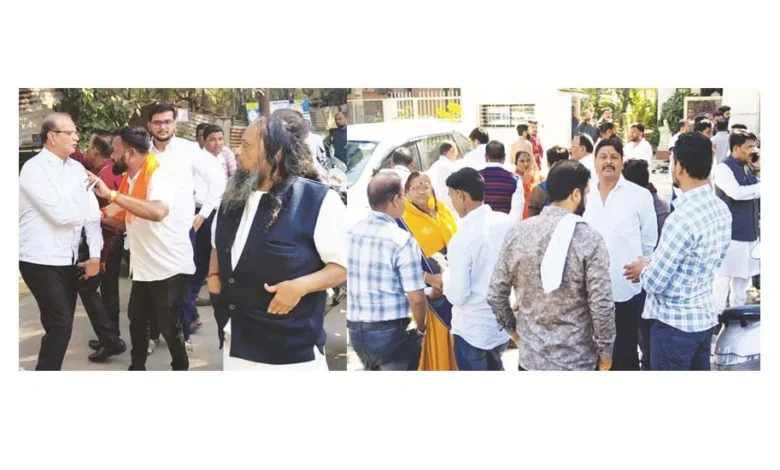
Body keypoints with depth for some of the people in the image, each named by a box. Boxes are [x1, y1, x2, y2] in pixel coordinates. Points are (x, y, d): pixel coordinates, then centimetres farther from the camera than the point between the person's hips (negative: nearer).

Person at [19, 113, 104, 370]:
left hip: (69, 259, 7)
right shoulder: (34, 168, -12)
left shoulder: (77, 168, 8)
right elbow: (61, 214, -21)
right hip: (41, 260, -7)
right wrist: (86, 212, -2)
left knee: (63, 323, 13)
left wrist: (95, 254, -5)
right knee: (60, 323, -12)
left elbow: (92, 212, 4)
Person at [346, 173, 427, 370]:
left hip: (355, 330, 6)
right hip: (390, 332, -6)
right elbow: (416, 298, -17)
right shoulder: (402, 240, -17)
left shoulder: (351, 232, 1)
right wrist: (421, 328, 2)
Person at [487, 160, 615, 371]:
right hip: (576, 360, -3)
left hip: (531, 356, 3)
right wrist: (605, 351, -1)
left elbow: (495, 295, 1)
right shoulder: (589, 239, -14)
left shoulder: (516, 233, -3)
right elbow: (601, 305, -15)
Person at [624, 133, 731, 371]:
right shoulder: (721, 209, 2)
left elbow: (655, 282, -20)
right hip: (705, 316, 8)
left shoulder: (682, 218, -25)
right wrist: (653, 267, 9)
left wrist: (643, 269, 1)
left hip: (675, 323, -8)